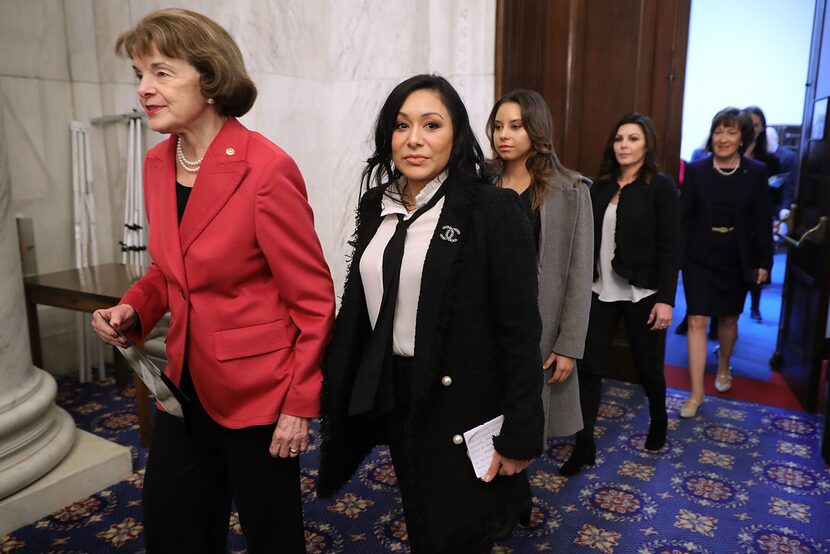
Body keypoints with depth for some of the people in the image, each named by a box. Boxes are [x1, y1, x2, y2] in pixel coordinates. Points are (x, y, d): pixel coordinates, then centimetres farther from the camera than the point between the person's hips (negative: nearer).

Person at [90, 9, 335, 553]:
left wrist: (300, 405, -14)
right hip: (188, 382, 7)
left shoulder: (266, 169, -21)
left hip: (257, 390, -7)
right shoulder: (158, 163, 2)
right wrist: (134, 309, -4)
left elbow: (314, 299, -16)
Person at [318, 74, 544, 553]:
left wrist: (520, 435, -14)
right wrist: (338, 390, 9)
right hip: (394, 396, 6)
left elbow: (520, 330, -14)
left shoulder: (494, 209, -14)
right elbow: (361, 304, 9)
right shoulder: (377, 204, 4)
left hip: (465, 402, -5)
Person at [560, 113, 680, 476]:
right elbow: (588, 239, 6)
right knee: (589, 366, 1)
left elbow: (669, 248, -10)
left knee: (647, 364, 13)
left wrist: (666, 299, -15)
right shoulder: (601, 186, 6)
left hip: (642, 293, -3)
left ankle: (659, 420, 42)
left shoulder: (661, 186, -6)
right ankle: (584, 444, 12)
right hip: (601, 290, 4)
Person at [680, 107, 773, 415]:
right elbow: (683, 216, -4)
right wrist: (676, 256, -8)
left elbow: (763, 221, 1)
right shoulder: (696, 170, -5)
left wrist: (764, 261, 0)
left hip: (737, 260, 1)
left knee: (729, 319, 17)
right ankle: (697, 392, 3)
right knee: (697, 321, -5)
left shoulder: (756, 172, -3)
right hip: (700, 258, -1)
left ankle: (723, 367, 45)